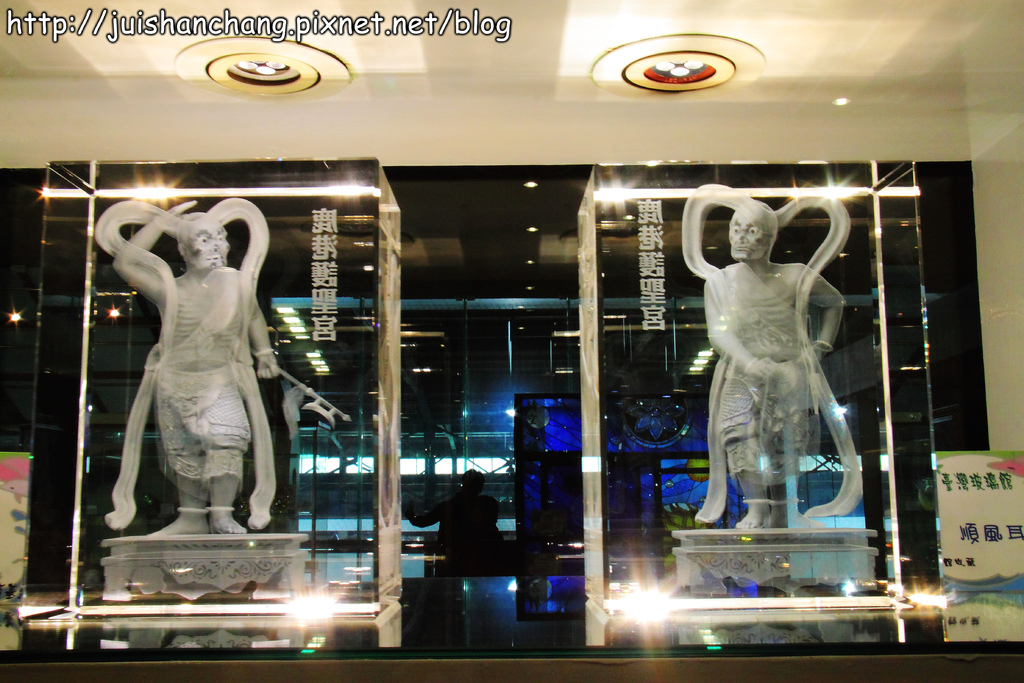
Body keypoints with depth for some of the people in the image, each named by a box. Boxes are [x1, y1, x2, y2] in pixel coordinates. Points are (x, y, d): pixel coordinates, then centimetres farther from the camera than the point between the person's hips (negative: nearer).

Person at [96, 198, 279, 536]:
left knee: (227, 439, -19)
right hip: (175, 381, 0)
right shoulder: (171, 289, -5)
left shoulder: (235, 283, 1)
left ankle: (222, 514, -16)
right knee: (183, 451, 8)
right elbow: (125, 262, -9)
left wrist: (263, 351, 16)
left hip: (220, 381, 0)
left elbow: (253, 314, 20)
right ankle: (191, 516, 20)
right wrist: (158, 223, -5)